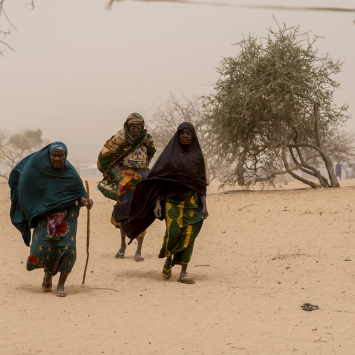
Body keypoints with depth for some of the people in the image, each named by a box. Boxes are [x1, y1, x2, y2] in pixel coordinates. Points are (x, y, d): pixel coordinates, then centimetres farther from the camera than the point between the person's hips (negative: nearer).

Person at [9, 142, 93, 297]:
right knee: (43, 247, -14)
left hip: (66, 215, 0)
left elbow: (80, 193, 0)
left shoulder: (70, 173, -6)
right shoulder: (38, 168, -6)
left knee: (67, 248, -16)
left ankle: (61, 285, -5)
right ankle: (48, 273, 19)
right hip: (44, 215, 0)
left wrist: (85, 202, -22)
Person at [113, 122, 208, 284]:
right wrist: (157, 203, -10)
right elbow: (159, 180, 0)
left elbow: (201, 183, 8)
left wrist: (204, 205, -1)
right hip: (172, 198, -2)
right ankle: (168, 260, 15)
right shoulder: (169, 153, 3)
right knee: (173, 233, -15)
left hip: (191, 200, 2)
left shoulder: (197, 155, 8)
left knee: (188, 236, -5)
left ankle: (183, 273, 1)